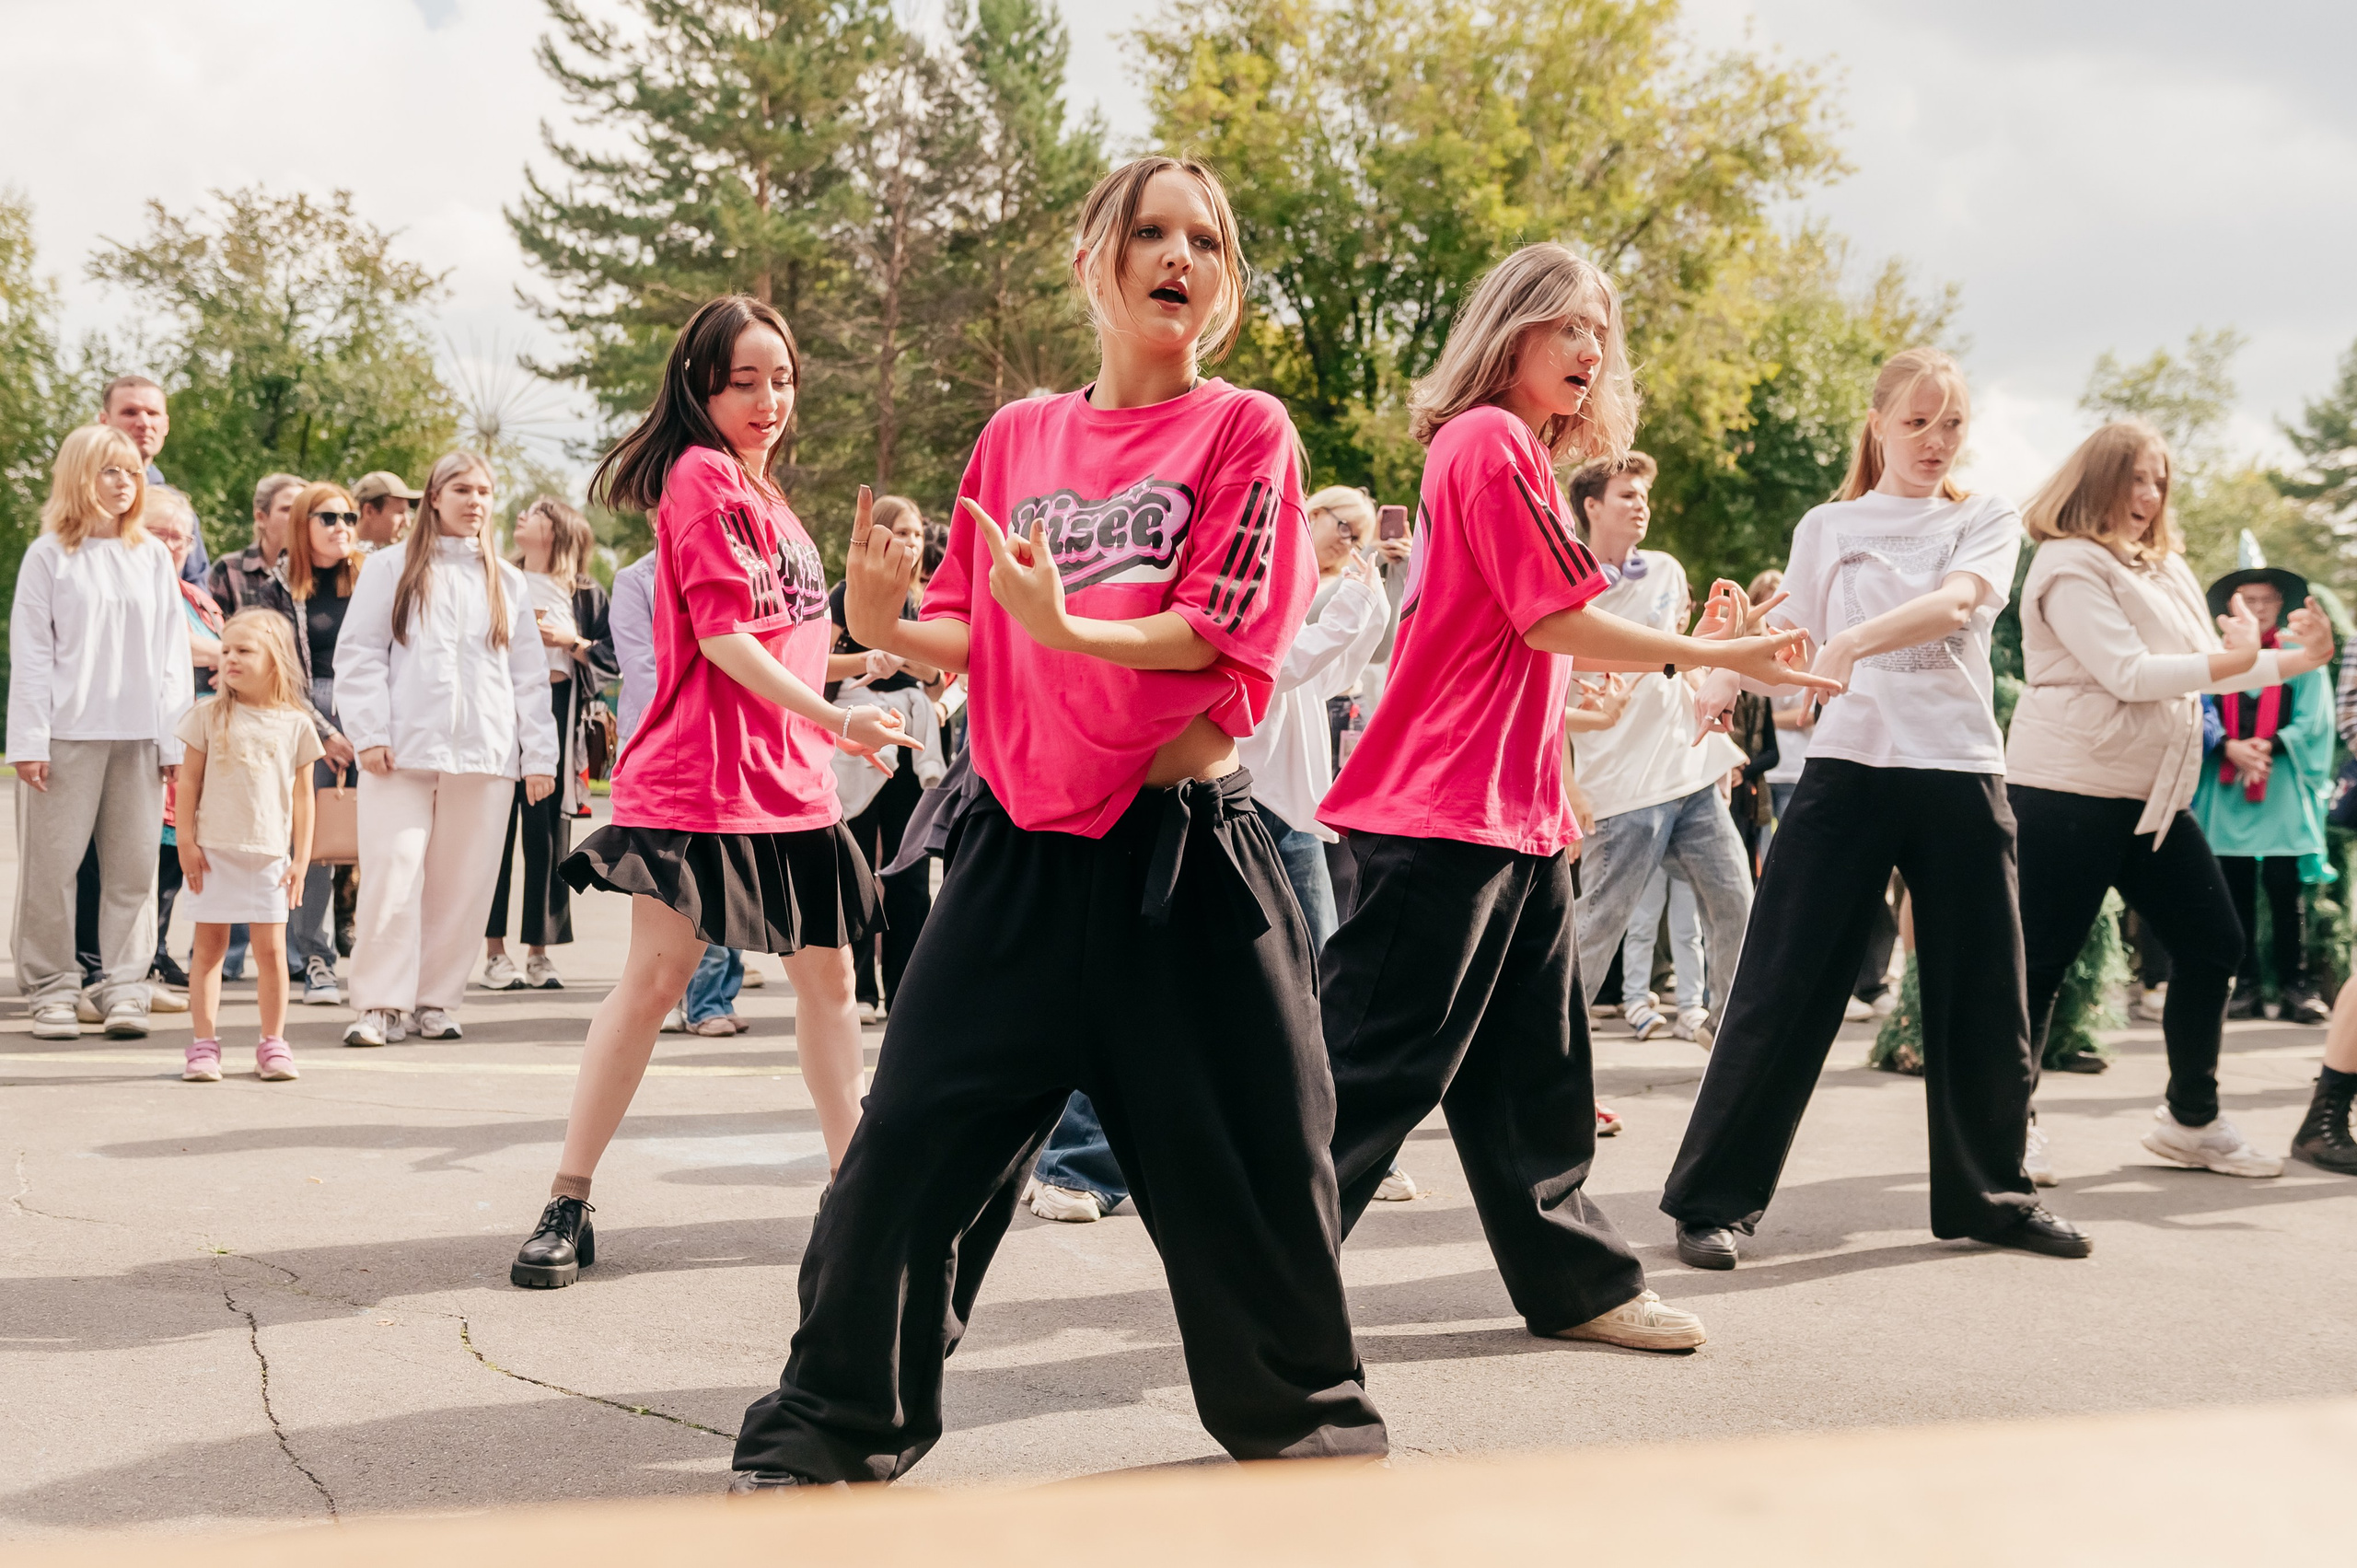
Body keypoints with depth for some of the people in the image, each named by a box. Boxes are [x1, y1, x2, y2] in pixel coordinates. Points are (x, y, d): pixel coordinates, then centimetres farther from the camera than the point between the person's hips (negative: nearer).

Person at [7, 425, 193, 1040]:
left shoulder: (153, 557, 10)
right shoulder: (48, 556, 3)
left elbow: (172, 653, 10)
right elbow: (29, 651, 1)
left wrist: (176, 738, 3)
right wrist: (29, 740, -6)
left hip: (139, 734, 2)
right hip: (68, 731, -2)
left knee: (134, 864, 2)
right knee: (52, 862, 0)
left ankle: (125, 987, 8)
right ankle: (51, 987, 9)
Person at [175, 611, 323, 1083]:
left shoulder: (295, 724, 3)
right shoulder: (209, 715, 1)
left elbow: (302, 793, 6)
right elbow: (190, 780, 3)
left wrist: (301, 856, 3)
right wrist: (186, 841, -2)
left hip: (269, 854, 0)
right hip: (214, 850, 0)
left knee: (272, 949, 1)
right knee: (209, 946, 3)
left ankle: (272, 1044, 10)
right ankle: (204, 1044, 8)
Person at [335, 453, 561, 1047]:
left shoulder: (506, 581, 17)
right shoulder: (391, 567, 9)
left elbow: (529, 673, 16)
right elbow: (358, 653, 4)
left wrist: (539, 754, 9)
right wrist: (370, 733, -7)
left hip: (485, 754, 3)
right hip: (404, 751, -3)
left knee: (463, 884, 1)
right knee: (394, 874, -11)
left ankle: (435, 1001, 10)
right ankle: (381, 1004, -6)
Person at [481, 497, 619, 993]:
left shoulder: (587, 596, 10)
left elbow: (610, 659, 5)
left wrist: (567, 640, -8)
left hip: (557, 714, 0)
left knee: (549, 833, 0)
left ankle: (540, 952, 6)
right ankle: (495, 951, 0)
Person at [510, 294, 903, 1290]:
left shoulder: (764, 492, 18)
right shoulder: (702, 476, -9)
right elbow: (723, 634, -17)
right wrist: (831, 719, -20)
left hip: (791, 779, 9)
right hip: (702, 777, -9)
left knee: (828, 975, 11)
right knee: (653, 977, -8)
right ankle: (566, 1206, -1)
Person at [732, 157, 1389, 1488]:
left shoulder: (1244, 430, -1)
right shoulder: (1019, 437, 11)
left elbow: (1220, 630, -12)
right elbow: (974, 638, 15)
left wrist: (1067, 624, -26)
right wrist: (891, 628, -5)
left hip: (1182, 846, -3)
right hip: (1023, 843, 3)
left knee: (1239, 1148, 4)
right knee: (918, 1128, 0)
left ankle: (1301, 1409, 25)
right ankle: (840, 1417, 14)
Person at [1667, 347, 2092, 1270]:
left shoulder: (1987, 523, 8)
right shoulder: (1827, 529, 11)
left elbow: (1955, 603, -13)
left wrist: (1850, 643, -31)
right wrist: (1730, 671, -10)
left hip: (1959, 771, 1)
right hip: (1848, 767, 0)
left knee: (1982, 994, 5)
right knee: (1785, 987, -5)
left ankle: (1988, 1192, 24)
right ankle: (1712, 1200, 2)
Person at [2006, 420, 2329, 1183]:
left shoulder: (2167, 569, 17)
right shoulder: (2069, 567, -10)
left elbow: (2207, 667, 16)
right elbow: (2128, 673, -19)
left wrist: (2299, 660, 3)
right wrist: (2234, 660, -19)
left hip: (2155, 797, 9)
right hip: (2068, 794, -9)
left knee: (2213, 946, 8)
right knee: (2042, 960, -4)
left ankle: (2192, 1119, 20)